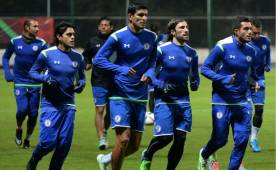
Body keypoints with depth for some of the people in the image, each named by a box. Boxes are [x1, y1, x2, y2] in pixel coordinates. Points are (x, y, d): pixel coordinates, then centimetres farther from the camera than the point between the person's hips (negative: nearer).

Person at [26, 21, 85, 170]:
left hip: (68, 105, 4)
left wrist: (80, 85, -5)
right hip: (50, 104, -4)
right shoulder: (47, 54, -7)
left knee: (64, 144, 0)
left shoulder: (78, 57, 4)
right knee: (48, 142, -10)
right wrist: (46, 79, -16)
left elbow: (81, 77, 17)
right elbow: (32, 72, 1)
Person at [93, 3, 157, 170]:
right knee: (123, 139, -16)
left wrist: (148, 74, -6)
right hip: (120, 95, -5)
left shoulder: (151, 37, 4)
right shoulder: (118, 37, -10)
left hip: (140, 97, 5)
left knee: (135, 145, 7)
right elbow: (98, 59, -8)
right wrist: (120, 70, -22)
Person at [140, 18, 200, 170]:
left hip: (183, 100, 5)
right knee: (165, 137, -11)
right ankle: (147, 156, 20)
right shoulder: (162, 50, -7)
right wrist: (161, 85, -17)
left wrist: (195, 83, 0)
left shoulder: (191, 53, 9)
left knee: (180, 139, -1)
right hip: (164, 100, -5)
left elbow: (194, 75, 22)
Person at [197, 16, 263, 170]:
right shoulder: (222, 46, -12)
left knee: (242, 140, -4)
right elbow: (205, 69, -9)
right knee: (220, 139, 1)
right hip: (222, 102, -5)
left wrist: (258, 82, 2)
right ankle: (204, 155, 34)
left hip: (242, 102, 5)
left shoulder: (251, 51, 6)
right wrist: (224, 79, -22)